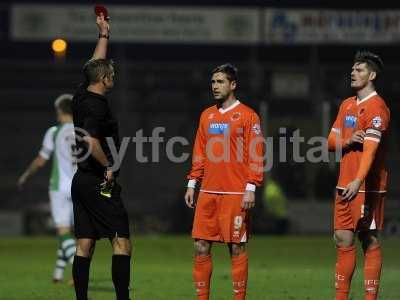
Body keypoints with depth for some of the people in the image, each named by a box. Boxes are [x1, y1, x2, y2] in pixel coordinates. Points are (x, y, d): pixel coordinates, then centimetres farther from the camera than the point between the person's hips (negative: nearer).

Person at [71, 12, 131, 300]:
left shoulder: (81, 96, 10)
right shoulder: (97, 105, -15)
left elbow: (96, 65, 27)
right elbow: (90, 140, -29)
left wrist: (104, 34, 35)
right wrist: (109, 166, -16)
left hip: (81, 180, 9)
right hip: (101, 183, -9)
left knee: (85, 244, 6)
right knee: (122, 242, -6)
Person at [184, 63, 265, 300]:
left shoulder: (247, 116, -3)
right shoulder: (207, 116, 14)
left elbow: (256, 155, -6)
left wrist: (251, 188, -13)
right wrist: (192, 184, 13)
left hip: (236, 193, -5)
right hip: (208, 192, 5)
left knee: (237, 247, -2)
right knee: (201, 246, 2)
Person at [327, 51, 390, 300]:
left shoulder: (376, 107, -11)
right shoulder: (347, 105, 16)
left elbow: (371, 147, -22)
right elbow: (331, 141, 16)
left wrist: (358, 181, -33)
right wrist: (348, 141, -8)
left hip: (368, 186, -8)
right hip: (345, 185, 8)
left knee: (370, 241, -4)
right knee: (343, 239, 8)